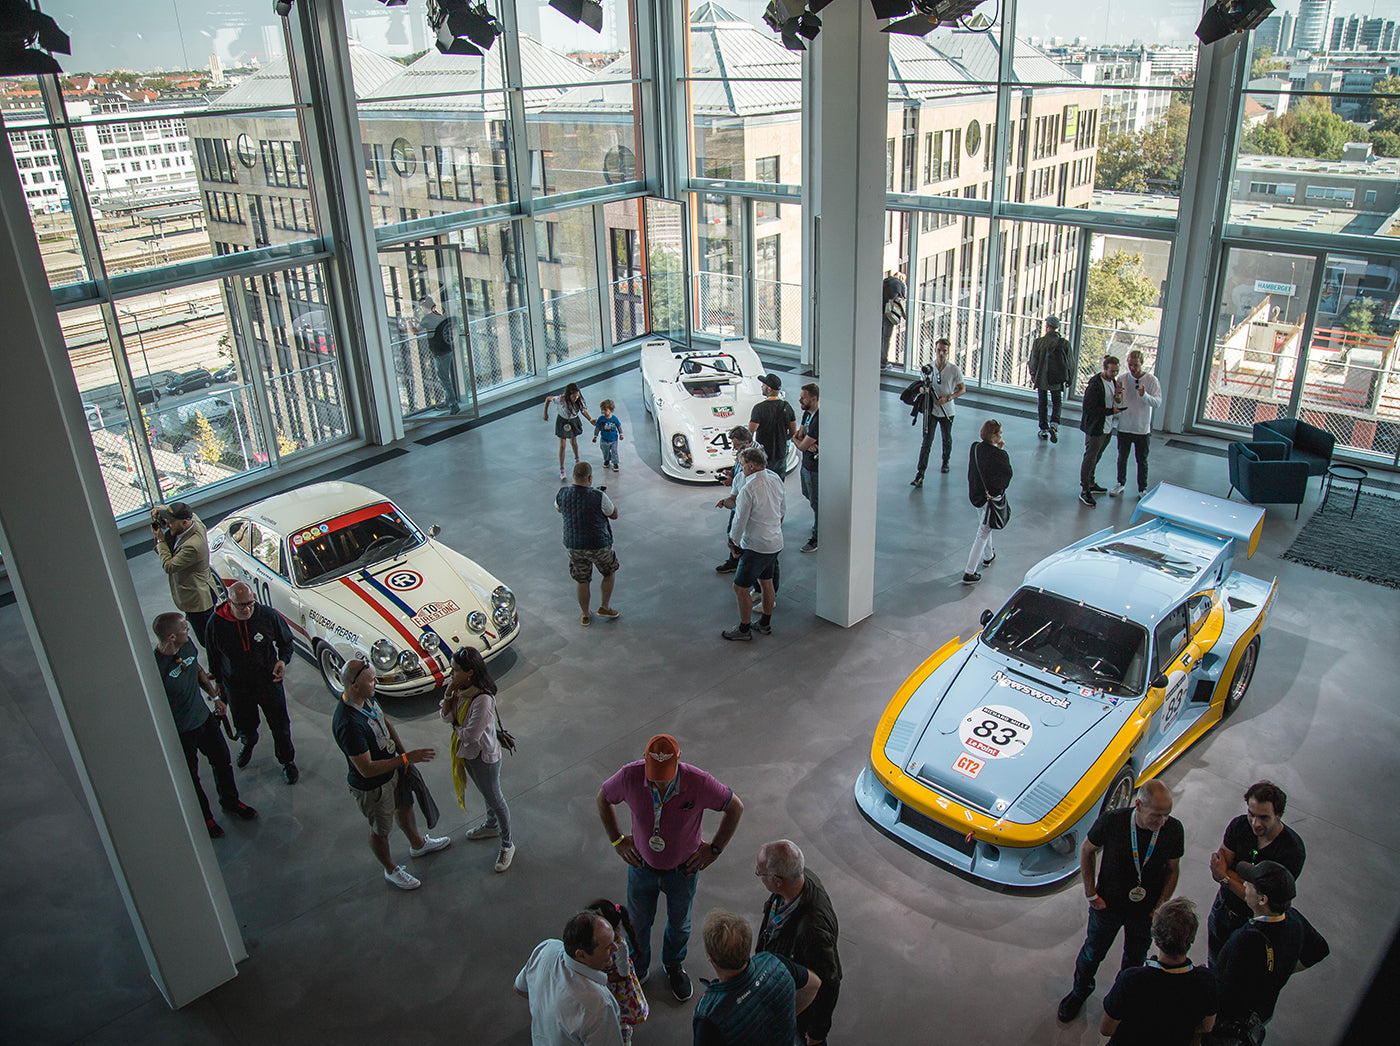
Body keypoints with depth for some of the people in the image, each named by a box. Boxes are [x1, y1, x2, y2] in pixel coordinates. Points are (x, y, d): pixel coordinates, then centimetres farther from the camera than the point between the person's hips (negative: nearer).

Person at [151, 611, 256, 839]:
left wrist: (215, 696, 12)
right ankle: (204, 818, 41)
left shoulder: (187, 644, -12)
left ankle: (230, 801, 50)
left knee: (222, 761, 23)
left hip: (204, 717, 6)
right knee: (191, 778, 17)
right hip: (180, 733, -6)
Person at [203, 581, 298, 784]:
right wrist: (219, 682, 8)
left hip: (269, 682, -1)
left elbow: (286, 641, 0)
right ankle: (248, 743, 61)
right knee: (245, 724, 25)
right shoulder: (216, 623, -17)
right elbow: (213, 656, 1)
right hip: (236, 687, 1)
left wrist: (283, 660, -19)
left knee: (280, 726, 12)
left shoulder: (267, 615, -18)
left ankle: (287, 761, 37)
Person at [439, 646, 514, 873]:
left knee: (495, 800, 11)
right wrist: (449, 694, -19)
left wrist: (455, 726, -13)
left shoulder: (483, 699, -35)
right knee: (486, 794, 30)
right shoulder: (461, 690, -9)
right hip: (466, 753, 8)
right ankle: (491, 826, 55)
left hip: (484, 756, -8)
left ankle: (507, 845, 30)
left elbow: (471, 735, -31)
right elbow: (446, 717, -4)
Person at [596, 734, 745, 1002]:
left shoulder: (699, 783, -31)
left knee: (679, 923, 24)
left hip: (683, 870, 0)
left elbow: (735, 807, -13)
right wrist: (617, 840, -4)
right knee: (638, 922, 22)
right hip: (642, 866, 1)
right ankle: (637, 968, 52)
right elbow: (604, 798, -5)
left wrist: (714, 849, -10)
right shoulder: (629, 776, -28)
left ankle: (674, 966, 55)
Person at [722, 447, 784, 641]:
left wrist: (734, 542, 1)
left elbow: (740, 521, -18)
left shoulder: (748, 490, -23)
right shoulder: (776, 480, 1)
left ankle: (744, 629, 16)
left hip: (756, 546, -9)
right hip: (776, 543, 9)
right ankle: (765, 624, 34)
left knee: (740, 587, 5)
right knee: (766, 582, 22)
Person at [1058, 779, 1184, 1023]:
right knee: (1092, 953, 20)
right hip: (1108, 904, -1)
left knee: (1135, 960, 23)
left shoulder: (1173, 829, -23)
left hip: (1145, 911, 1)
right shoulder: (1111, 822, -29)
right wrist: (1091, 894, -8)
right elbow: (1087, 851, -9)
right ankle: (1080, 991, 49)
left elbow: (1173, 870, -4)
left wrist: (1160, 907, -8)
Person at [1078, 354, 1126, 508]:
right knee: (1090, 459, -1)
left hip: (1107, 428, 8)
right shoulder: (1095, 385, -20)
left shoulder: (1113, 381, 8)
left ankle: (1090, 483, 33)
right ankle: (1085, 491, 6)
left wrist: (1118, 398, -7)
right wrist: (1111, 411, -23)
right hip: (1095, 429, -8)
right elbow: (1088, 408, -22)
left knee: (1095, 457, 19)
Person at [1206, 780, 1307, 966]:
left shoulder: (1293, 851, -29)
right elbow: (1217, 873, -14)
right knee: (1215, 966, 26)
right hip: (1222, 909, 4)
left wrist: (1225, 877, -26)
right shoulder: (1239, 825, -16)